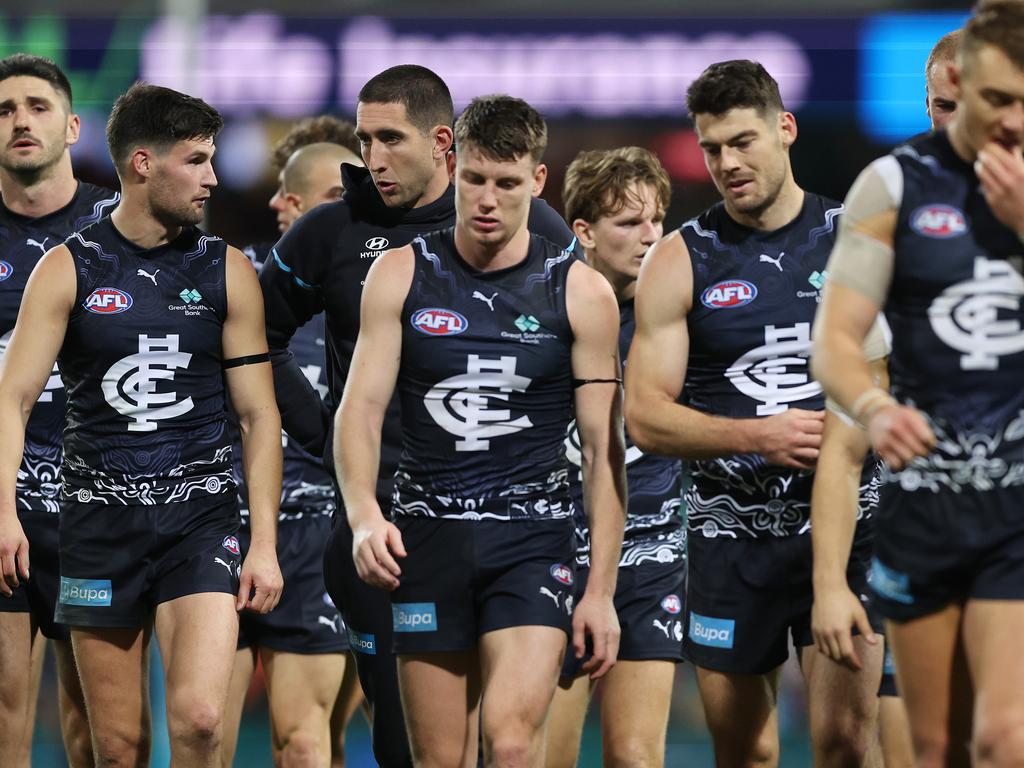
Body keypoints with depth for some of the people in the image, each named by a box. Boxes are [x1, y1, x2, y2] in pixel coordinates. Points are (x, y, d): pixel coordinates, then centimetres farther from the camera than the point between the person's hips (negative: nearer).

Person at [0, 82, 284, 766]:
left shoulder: (228, 272, 6)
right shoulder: (69, 269, 2)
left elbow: (260, 414, 8)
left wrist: (265, 543, 0)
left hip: (200, 515, 0)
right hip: (100, 521, 0)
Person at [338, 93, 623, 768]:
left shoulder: (581, 294, 1)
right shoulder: (401, 276, 4)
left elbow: (603, 448, 3)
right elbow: (361, 408, 1)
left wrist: (602, 590, -1)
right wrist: (364, 515, -18)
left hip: (533, 540, -2)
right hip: (427, 535, 2)